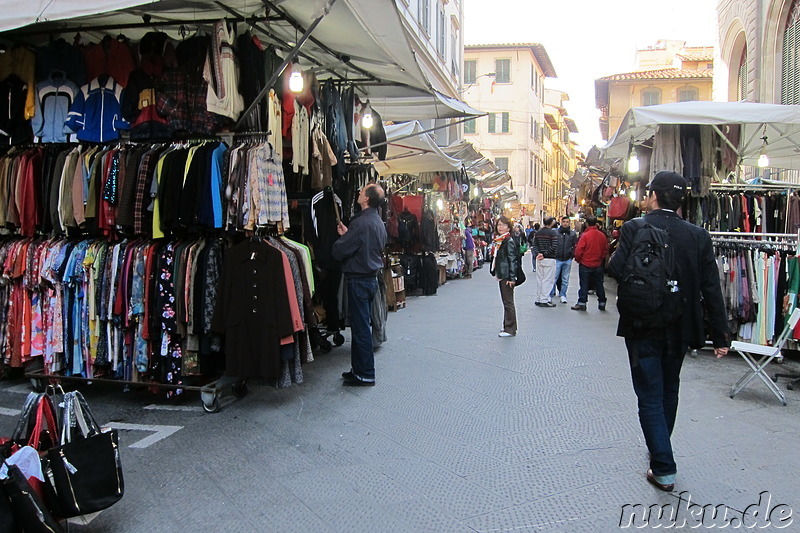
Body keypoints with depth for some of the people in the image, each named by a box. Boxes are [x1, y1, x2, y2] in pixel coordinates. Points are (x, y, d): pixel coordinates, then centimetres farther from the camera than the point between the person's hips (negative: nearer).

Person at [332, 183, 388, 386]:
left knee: (360, 327, -1)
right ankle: (359, 369, 26)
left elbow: (338, 252, -18)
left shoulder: (361, 223, -21)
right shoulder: (379, 223, 10)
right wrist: (347, 234, 11)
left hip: (358, 280, -9)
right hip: (371, 277, 9)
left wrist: (341, 238, 3)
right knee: (361, 325, 17)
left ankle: (365, 375, 7)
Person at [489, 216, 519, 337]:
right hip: (501, 275, 9)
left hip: (507, 276, -9)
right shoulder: (498, 240, 14)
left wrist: (511, 278, -20)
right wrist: (495, 272, 17)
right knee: (506, 301, 15)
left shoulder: (509, 241, -13)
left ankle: (510, 329, 3)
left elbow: (512, 260, -17)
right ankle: (508, 326, 24)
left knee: (508, 302, -4)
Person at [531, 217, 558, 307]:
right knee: (548, 280, -1)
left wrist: (538, 254, -8)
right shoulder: (553, 233, -9)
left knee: (540, 279, 13)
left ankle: (538, 299, 17)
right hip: (549, 259, -6)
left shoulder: (537, 233, 9)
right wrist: (545, 254, -12)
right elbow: (553, 247, -17)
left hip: (539, 259, 6)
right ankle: (544, 300, -1)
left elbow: (534, 245, 2)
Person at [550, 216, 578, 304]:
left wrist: (572, 255, -2)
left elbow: (575, 246, 9)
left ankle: (563, 295, 17)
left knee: (565, 279, 9)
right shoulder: (555, 232, -1)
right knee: (554, 278, -2)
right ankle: (551, 295, 5)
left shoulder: (572, 234, 5)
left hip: (567, 260, 2)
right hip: (557, 259, -2)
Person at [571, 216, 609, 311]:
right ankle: (602, 303, 20)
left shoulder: (585, 235, -16)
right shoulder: (602, 235, -2)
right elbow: (605, 250, 7)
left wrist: (577, 259, 1)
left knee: (584, 284, 3)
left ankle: (582, 303, 4)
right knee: (599, 284, 13)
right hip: (598, 264, 4)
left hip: (585, 264, -4)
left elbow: (579, 250, -16)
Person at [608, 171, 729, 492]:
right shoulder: (698, 236, -3)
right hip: (680, 329, 4)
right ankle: (660, 451, 41)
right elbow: (711, 288, -3)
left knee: (650, 397, 5)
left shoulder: (634, 229, -13)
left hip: (642, 327, -4)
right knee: (669, 391, 23)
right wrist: (720, 335, 2)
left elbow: (616, 269, -23)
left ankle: (664, 469, 5)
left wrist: (619, 249, -1)